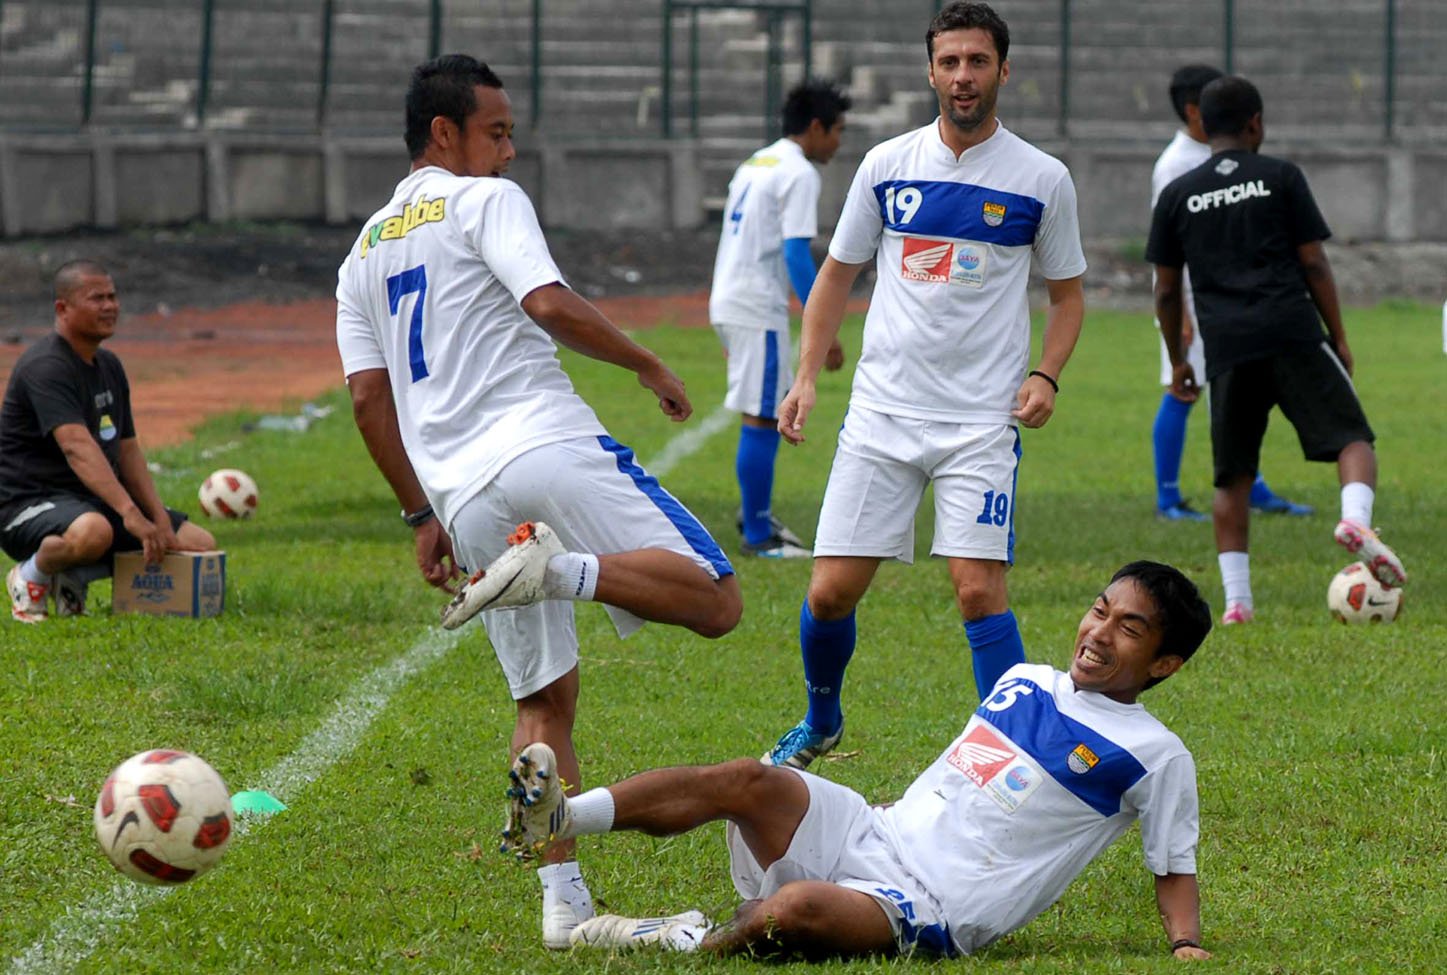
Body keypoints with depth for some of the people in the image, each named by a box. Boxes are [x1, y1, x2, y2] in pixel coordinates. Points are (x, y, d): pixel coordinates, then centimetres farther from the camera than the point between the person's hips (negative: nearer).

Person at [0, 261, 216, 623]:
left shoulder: (109, 366, 14)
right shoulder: (45, 368, -18)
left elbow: (127, 449, 17)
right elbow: (77, 447, -31)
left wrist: (160, 520, 3)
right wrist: (129, 514, -42)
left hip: (96, 500, 9)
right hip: (30, 504, -9)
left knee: (201, 544, 0)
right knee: (92, 532, -43)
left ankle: (75, 577, 6)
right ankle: (31, 577, -10)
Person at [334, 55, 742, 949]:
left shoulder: (365, 253, 23)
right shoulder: (485, 202, 3)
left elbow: (368, 397, 18)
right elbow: (550, 305, -13)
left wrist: (422, 514, 21)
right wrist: (648, 365, -1)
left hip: (463, 493, 7)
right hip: (544, 443, -7)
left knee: (544, 698, 14)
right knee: (715, 599, -11)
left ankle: (563, 900, 4)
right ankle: (563, 568, -30)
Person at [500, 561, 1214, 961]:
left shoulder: (1155, 757, -1)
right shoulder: (1021, 681, 18)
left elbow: (1175, 868, 3)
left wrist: (1186, 945, -11)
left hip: (932, 915, -6)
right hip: (872, 837, 6)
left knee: (795, 911, -37)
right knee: (751, 780, -20)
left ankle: (696, 945, -12)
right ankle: (559, 818, -30)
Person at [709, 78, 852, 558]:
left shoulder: (755, 164, 18)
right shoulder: (798, 174, -11)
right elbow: (796, 254, -18)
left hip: (727, 303, 9)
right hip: (758, 308, -9)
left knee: (771, 411, 20)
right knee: (761, 419, -3)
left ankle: (755, 514, 26)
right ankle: (758, 536, 1)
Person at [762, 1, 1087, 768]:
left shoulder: (1042, 179, 0)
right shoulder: (887, 165, 5)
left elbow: (1067, 294, 11)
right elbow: (837, 274, 15)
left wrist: (1044, 375, -6)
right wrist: (806, 376, 5)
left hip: (982, 418, -2)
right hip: (881, 412, 2)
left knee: (977, 587, -15)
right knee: (831, 590, 1)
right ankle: (820, 723, 28)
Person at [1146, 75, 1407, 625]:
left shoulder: (1178, 196, 14)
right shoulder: (1280, 178, 7)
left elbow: (1166, 290, 15)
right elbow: (1314, 264, 4)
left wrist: (1176, 360, 25)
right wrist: (1338, 337, 11)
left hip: (1227, 348, 3)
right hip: (1293, 334, -2)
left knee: (1232, 478, 9)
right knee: (1352, 437, 0)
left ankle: (1236, 600, 3)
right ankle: (1355, 518, -30)